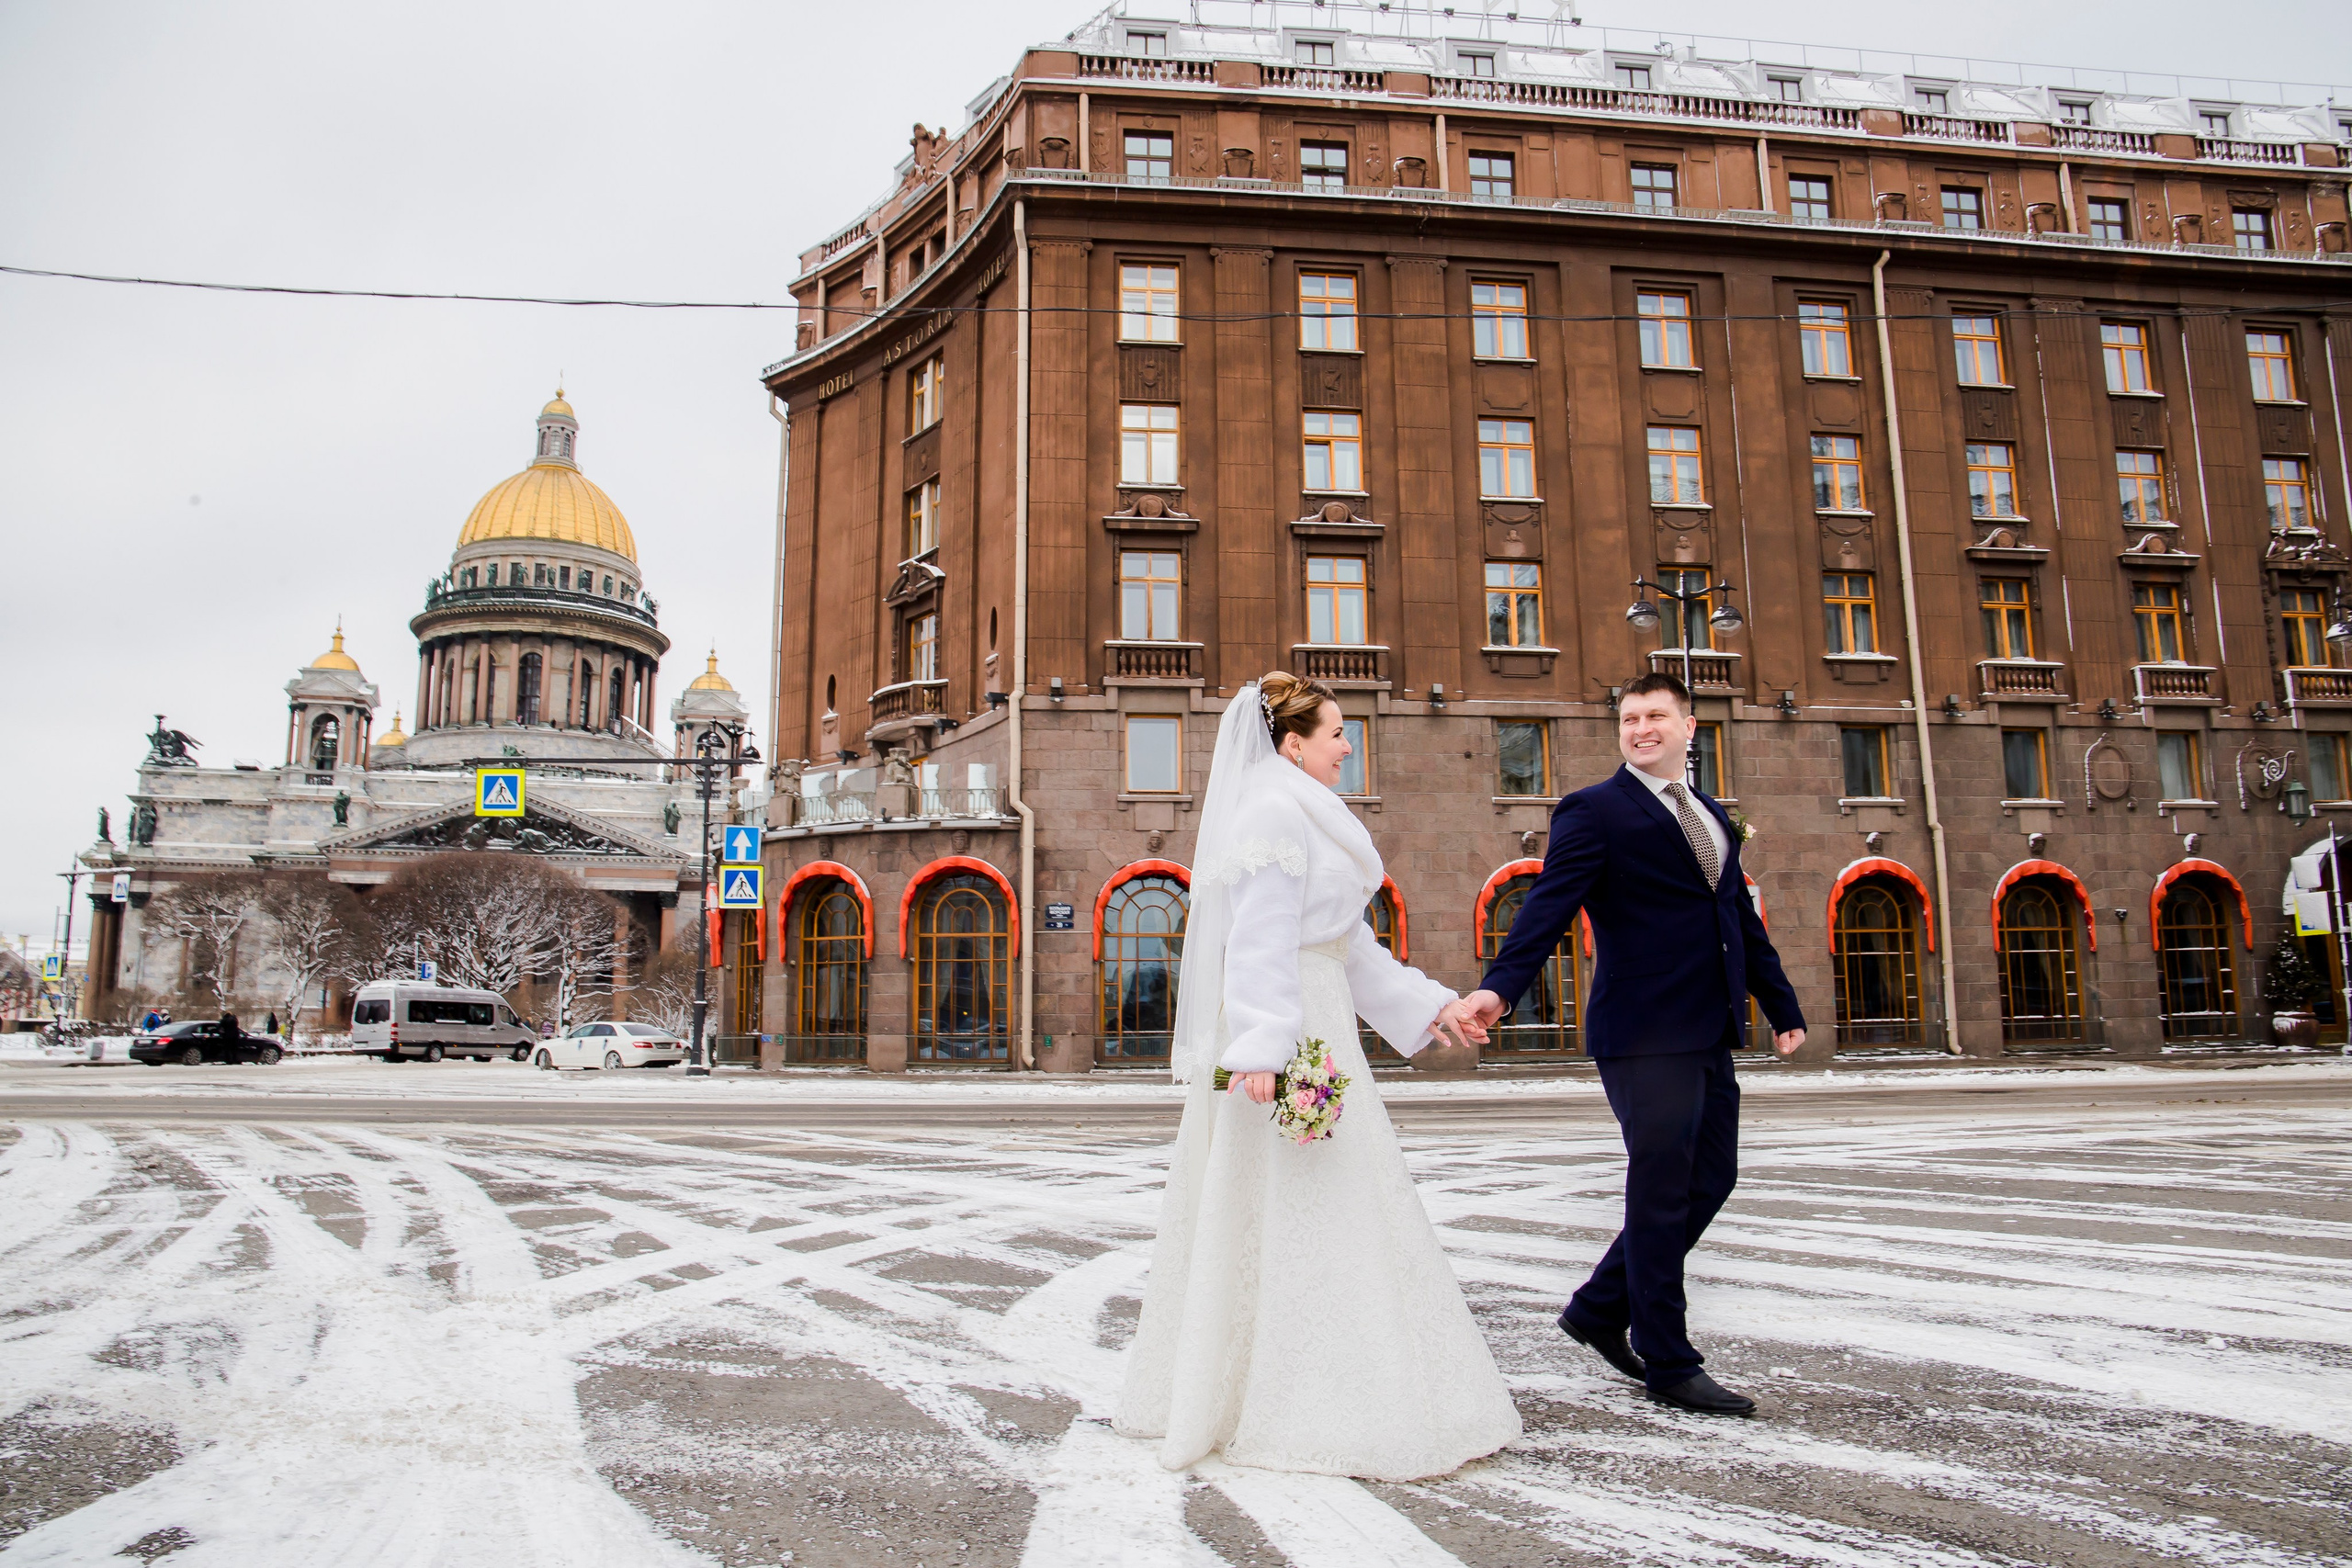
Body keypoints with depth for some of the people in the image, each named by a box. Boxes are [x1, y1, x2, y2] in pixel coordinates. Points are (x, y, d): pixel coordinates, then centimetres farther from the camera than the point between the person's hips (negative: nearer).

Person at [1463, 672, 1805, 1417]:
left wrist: (1783, 1008, 26)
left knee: (1710, 1180, 12)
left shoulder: (1712, 817, 18)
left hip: (1708, 1035, 8)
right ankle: (1669, 1365, 15)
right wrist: (1500, 984, -33)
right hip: (1647, 1035, -8)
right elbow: (1549, 904, -19)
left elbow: (1743, 922, 24)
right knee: (1661, 1194, 0)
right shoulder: (1594, 811, -6)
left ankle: (1600, 1309, 27)